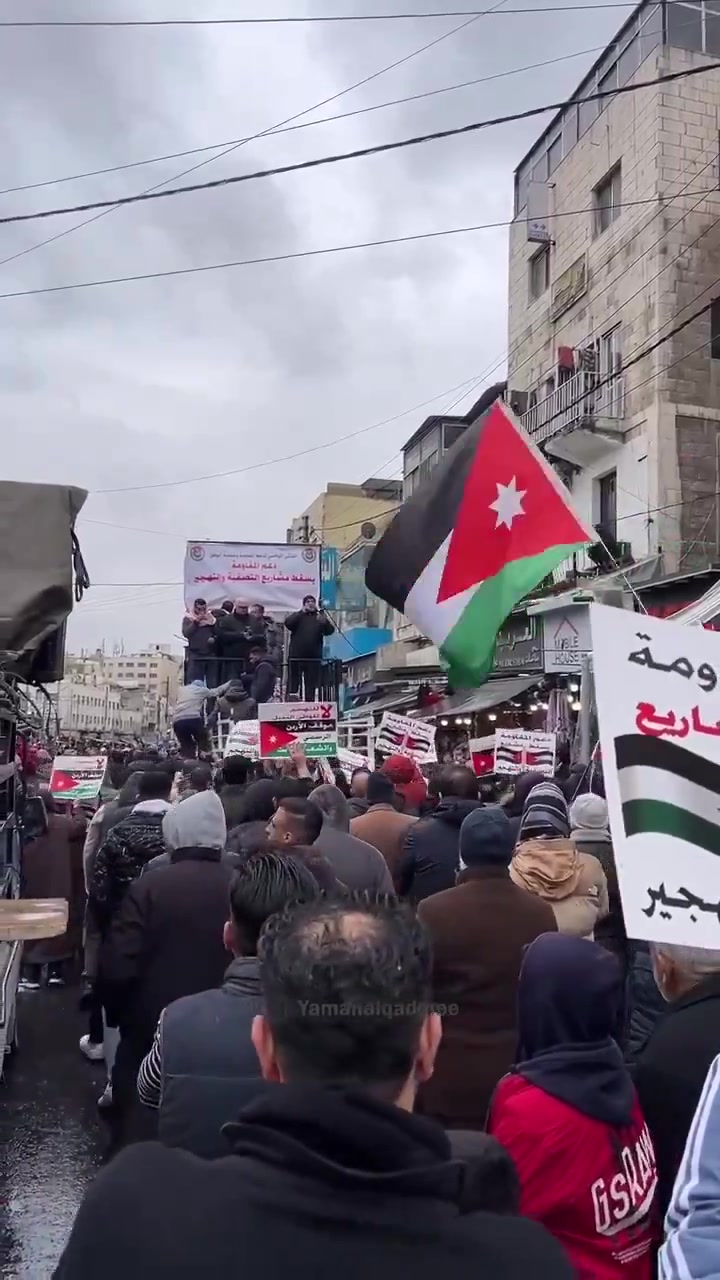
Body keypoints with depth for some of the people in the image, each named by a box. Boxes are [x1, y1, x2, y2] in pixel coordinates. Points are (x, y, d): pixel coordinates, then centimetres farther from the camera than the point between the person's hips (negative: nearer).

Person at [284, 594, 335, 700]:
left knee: (311, 684, 4)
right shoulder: (297, 616, 12)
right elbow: (288, 623, -9)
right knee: (293, 682, -2)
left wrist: (325, 621, -22)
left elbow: (330, 631, -1)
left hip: (314, 657, 1)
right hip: (296, 656, -1)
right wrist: (301, 612, -15)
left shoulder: (320, 617, 14)